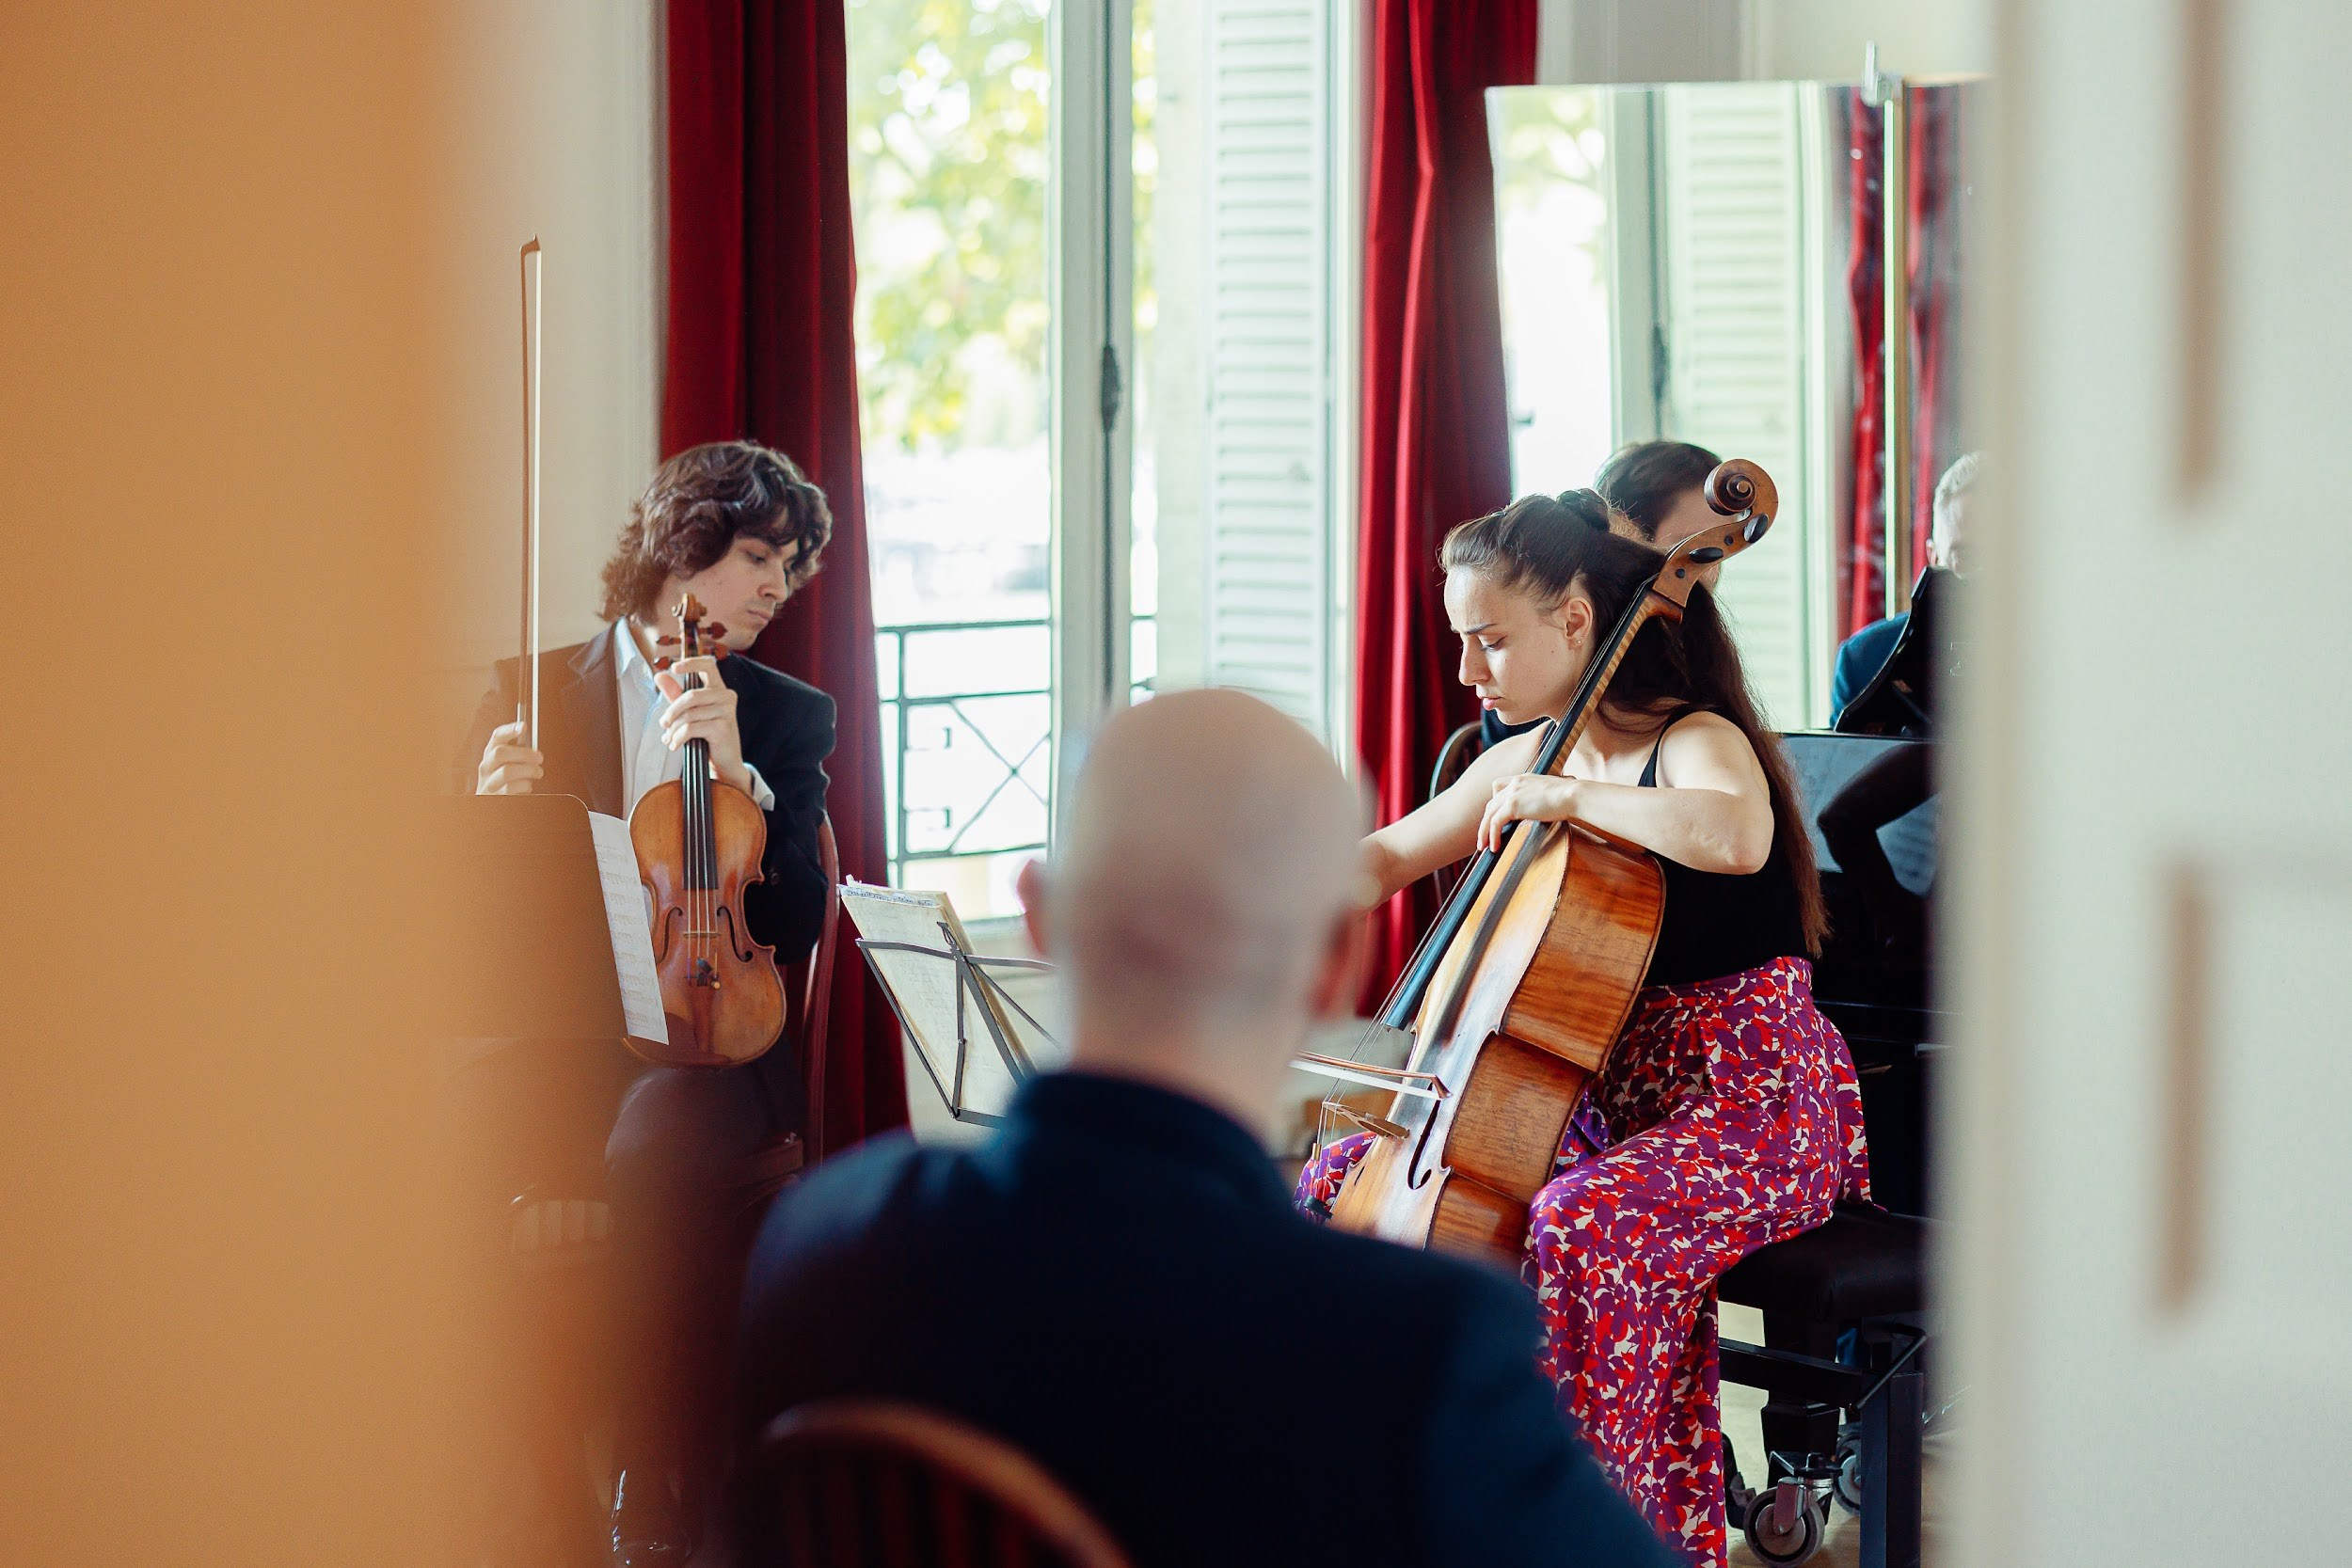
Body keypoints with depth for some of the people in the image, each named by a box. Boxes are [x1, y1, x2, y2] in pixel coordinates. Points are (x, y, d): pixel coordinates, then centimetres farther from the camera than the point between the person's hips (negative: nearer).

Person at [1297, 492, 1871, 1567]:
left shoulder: (1695, 742, -13)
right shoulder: (1522, 761, 10)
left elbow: (1736, 836, -38)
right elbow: (1388, 856, 23)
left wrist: (1567, 798, -26)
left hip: (1749, 1106, -8)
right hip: (1600, 1101, 8)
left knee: (1587, 1225, -37)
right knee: (1340, 1184, 0)